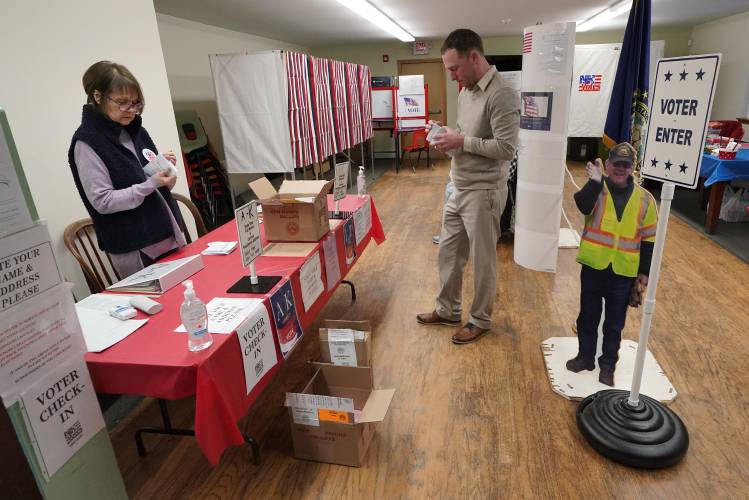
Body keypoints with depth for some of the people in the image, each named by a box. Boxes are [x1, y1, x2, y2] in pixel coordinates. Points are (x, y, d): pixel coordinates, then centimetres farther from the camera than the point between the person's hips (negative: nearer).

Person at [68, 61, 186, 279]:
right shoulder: (87, 142, -11)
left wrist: (162, 168, -2)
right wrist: (151, 185, -22)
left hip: (168, 234, 7)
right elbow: (102, 201, -15)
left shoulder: (134, 129, 9)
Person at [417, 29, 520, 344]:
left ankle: (480, 320, 25)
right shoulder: (465, 92, 11)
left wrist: (461, 142, -19)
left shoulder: (501, 95, -17)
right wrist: (446, 134, 0)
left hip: (483, 192, -9)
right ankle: (447, 311, 34)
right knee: (448, 253, 16)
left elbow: (506, 148, -23)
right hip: (458, 189, 9)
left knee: (482, 261, 6)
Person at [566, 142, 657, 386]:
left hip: (624, 272, 1)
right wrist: (595, 182, -36)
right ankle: (585, 355, 31)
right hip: (594, 266, -1)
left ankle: (608, 364, 27)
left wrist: (644, 272, 3)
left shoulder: (644, 199, 1)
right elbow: (583, 205, -26)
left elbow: (648, 239, 4)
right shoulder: (596, 189, -2)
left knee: (614, 322, 12)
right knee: (588, 315, 13)